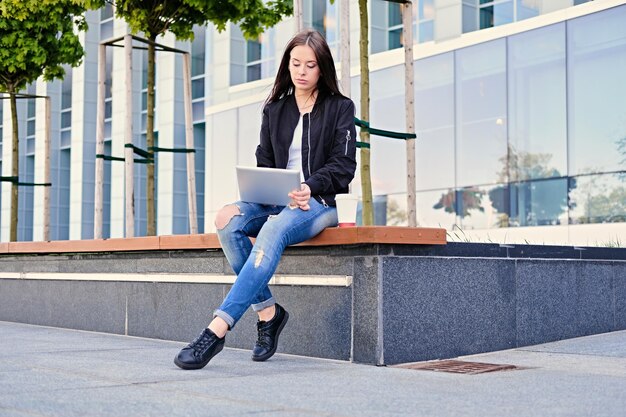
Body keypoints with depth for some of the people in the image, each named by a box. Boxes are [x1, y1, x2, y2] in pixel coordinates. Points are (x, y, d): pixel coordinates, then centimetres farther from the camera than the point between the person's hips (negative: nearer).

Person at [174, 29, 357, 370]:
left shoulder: (340, 108, 8)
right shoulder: (275, 110, 18)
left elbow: (343, 166, -1)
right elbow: (264, 164, 13)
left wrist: (309, 187, -21)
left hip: (321, 202, -4)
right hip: (278, 201, 5)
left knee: (274, 229, -37)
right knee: (228, 220, -28)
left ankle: (217, 329, -46)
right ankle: (267, 312, -21)